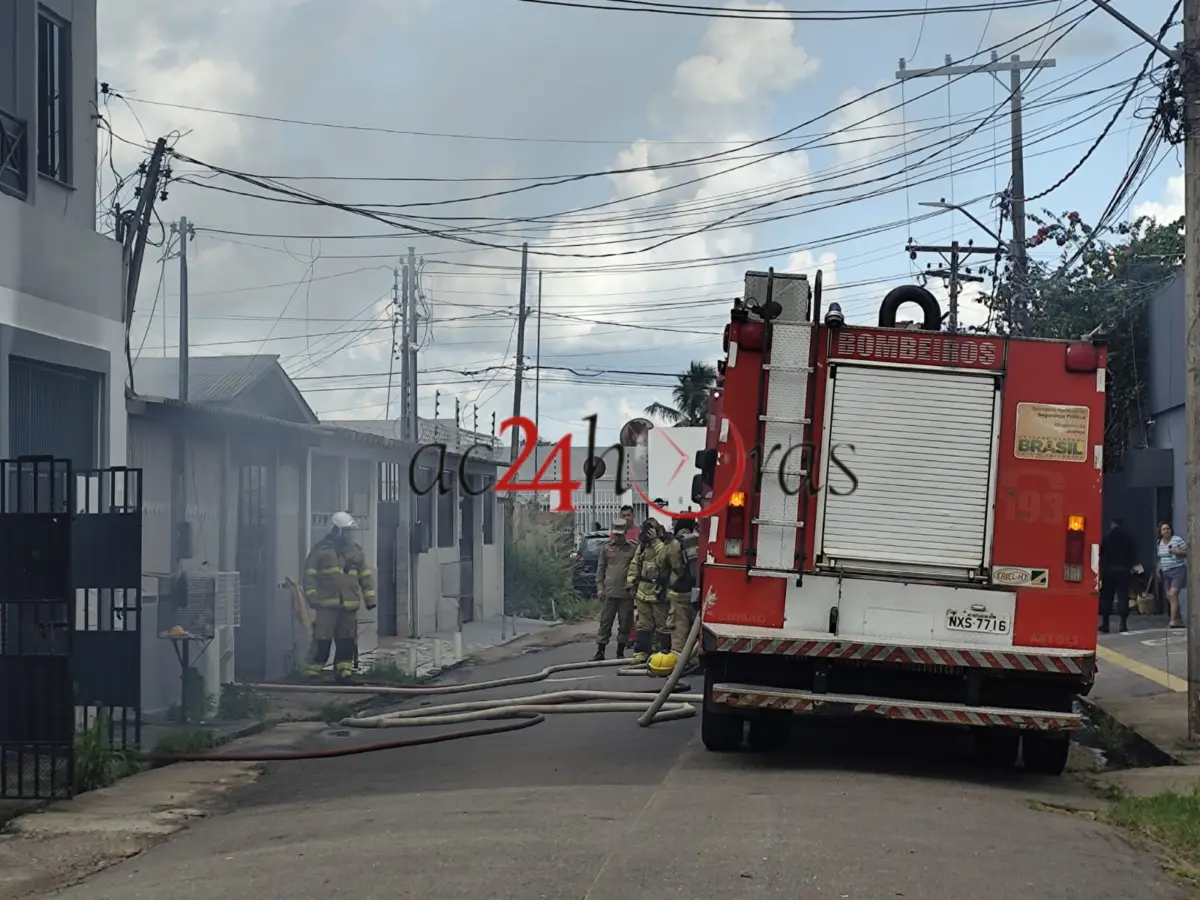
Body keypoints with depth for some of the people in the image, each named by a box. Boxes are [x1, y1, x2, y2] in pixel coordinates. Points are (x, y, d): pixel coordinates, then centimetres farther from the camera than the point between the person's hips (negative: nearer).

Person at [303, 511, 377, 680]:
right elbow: (310, 575, -1)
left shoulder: (355, 550, 14)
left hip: (350, 604, 4)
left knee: (347, 640, 7)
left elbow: (365, 576, 17)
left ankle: (344, 670, 13)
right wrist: (312, 596, -9)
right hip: (326, 604, -4)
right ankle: (313, 669, 0)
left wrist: (369, 597, 11)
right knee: (322, 639, -5)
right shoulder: (320, 549, 1)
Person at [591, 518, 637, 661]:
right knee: (605, 622, 2)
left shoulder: (633, 548, 2)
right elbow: (600, 568, 9)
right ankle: (600, 651, 6)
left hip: (626, 593, -1)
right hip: (609, 591, 1)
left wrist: (634, 587, -6)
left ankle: (620, 652, 14)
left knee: (625, 624, 4)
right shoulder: (607, 548, 8)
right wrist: (600, 587, 2)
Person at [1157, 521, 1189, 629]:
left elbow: (1187, 552, -5)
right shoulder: (1159, 543, 11)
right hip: (1165, 572, 7)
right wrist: (1158, 569, 12)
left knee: (1173, 594, -18)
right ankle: (1178, 620, 15)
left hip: (1178, 570, -7)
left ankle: (1174, 620, -21)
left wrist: (1178, 551, -20)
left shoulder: (1178, 540, -8)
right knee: (1169, 596, 5)